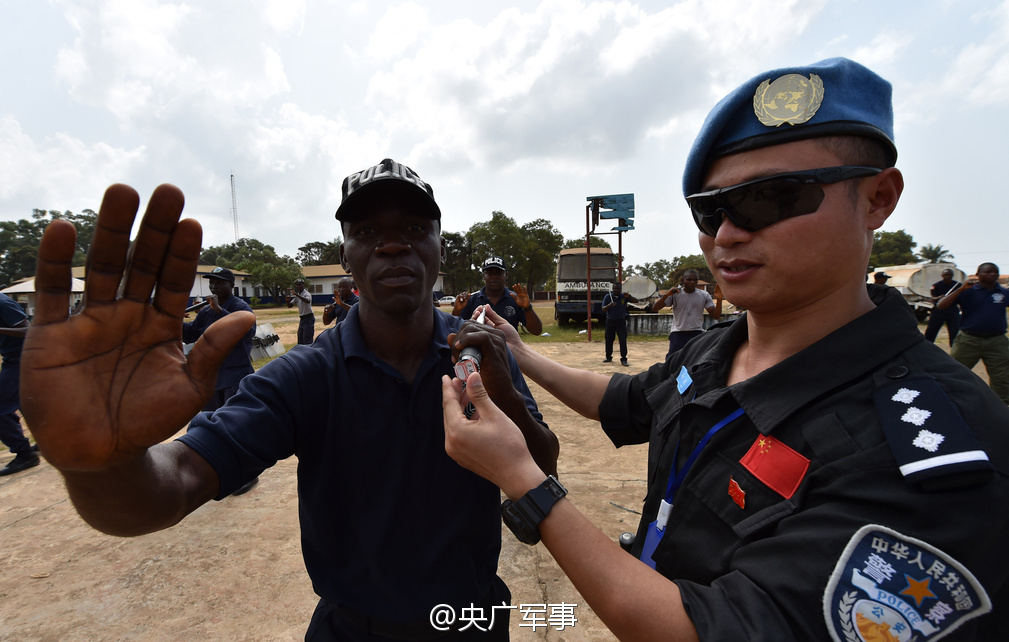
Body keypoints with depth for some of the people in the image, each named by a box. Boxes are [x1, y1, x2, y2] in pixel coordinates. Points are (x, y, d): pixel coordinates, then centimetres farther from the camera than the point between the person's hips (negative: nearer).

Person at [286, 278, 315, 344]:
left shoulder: (306, 294, -12)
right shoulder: (297, 296, 13)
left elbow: (307, 301, -35)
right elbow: (290, 305, 16)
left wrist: (296, 294, -43)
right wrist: (287, 300, -5)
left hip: (308, 318, -9)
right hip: (302, 319, 9)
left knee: (307, 340, -12)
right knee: (300, 340, 13)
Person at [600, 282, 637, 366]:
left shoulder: (624, 296, 0)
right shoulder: (608, 297, -2)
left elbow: (636, 301, -6)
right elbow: (603, 309, -6)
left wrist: (628, 296, -24)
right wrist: (609, 305, -27)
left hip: (621, 321, -1)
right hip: (610, 321, 1)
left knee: (623, 340, -8)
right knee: (609, 340, 8)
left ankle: (623, 359, -3)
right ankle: (608, 357, 24)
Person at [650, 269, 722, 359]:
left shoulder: (704, 295, 5)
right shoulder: (675, 294, -1)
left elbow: (716, 316, 2)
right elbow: (654, 309, -7)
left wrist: (719, 299, -13)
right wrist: (666, 295, -22)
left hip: (697, 334, 2)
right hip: (677, 334, -1)